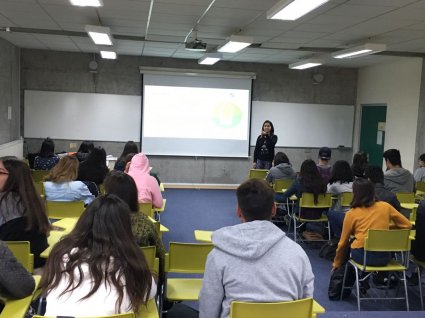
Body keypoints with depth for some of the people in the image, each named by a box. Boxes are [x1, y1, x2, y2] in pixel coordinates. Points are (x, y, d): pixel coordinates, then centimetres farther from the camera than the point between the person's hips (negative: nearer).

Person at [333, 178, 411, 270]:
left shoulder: (351, 214, 1)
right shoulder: (385, 206, 5)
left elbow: (343, 242, 8)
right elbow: (407, 225, 11)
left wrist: (337, 263, 22)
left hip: (362, 256, -2)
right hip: (384, 257, 2)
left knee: (348, 246, 29)